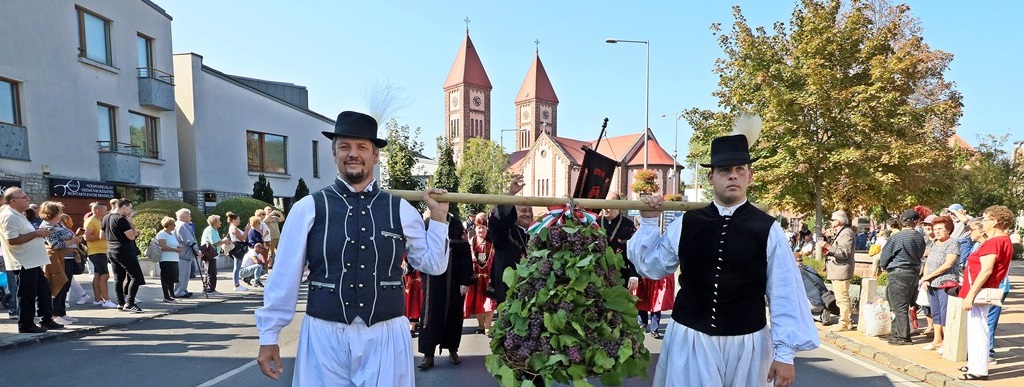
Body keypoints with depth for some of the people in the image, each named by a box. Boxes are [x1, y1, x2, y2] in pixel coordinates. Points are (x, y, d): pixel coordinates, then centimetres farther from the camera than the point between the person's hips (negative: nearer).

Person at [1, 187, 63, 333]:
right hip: (24, 264, -10)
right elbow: (12, 240, -26)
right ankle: (26, 325, 10)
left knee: (44, 290, 14)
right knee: (27, 294, -1)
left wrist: (39, 233, 12)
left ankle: (47, 320, 23)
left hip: (33, 262, 10)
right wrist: (36, 233, -19)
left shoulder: (19, 215, 16)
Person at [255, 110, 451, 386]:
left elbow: (433, 264, 10)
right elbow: (284, 276, 2)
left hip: (386, 337, 1)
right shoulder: (307, 209, -2)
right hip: (324, 336, 0)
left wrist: (438, 216, 1)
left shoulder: (401, 209, 2)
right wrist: (269, 336, 5)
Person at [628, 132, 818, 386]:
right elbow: (651, 267, 9)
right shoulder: (685, 224, -1)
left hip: (746, 343, 0)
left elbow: (785, 294, -3)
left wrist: (785, 353, -3)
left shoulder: (768, 229, -5)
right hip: (688, 340, 1)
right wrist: (649, 222, -1)